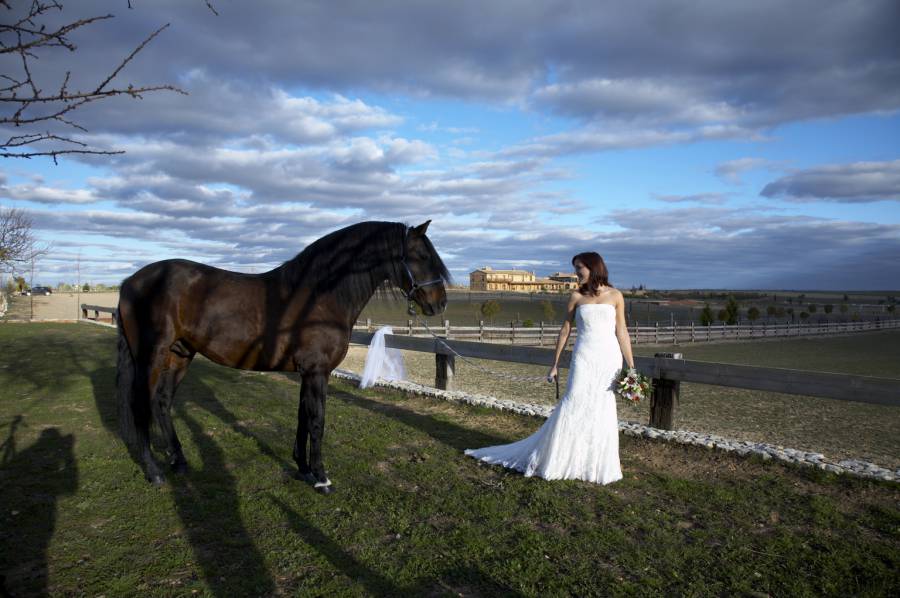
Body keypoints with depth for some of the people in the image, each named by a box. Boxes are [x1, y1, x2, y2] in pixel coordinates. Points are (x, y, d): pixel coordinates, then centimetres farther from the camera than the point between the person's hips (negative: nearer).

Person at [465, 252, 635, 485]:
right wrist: (555, 364, 8)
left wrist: (631, 366, 3)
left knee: (603, 411, 4)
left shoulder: (615, 295, 6)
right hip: (584, 358, -1)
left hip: (610, 358, 1)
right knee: (573, 404, -7)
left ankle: (597, 464, 18)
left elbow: (622, 332, 6)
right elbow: (565, 330, 9)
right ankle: (553, 458, 5)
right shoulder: (576, 297, 6)